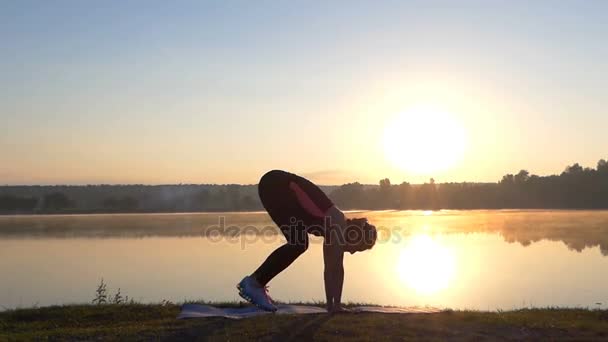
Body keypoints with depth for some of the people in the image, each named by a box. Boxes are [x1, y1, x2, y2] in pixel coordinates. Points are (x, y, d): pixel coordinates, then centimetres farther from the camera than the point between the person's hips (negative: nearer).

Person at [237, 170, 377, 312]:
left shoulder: (333, 228, 12)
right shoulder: (339, 227, -13)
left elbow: (330, 268, 16)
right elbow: (337, 268, -15)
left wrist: (330, 304, 16)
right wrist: (336, 303, -11)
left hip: (283, 187, 9)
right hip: (275, 185, -9)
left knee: (300, 244, 8)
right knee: (298, 244, -13)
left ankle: (256, 283, 11)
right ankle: (253, 283, -7)